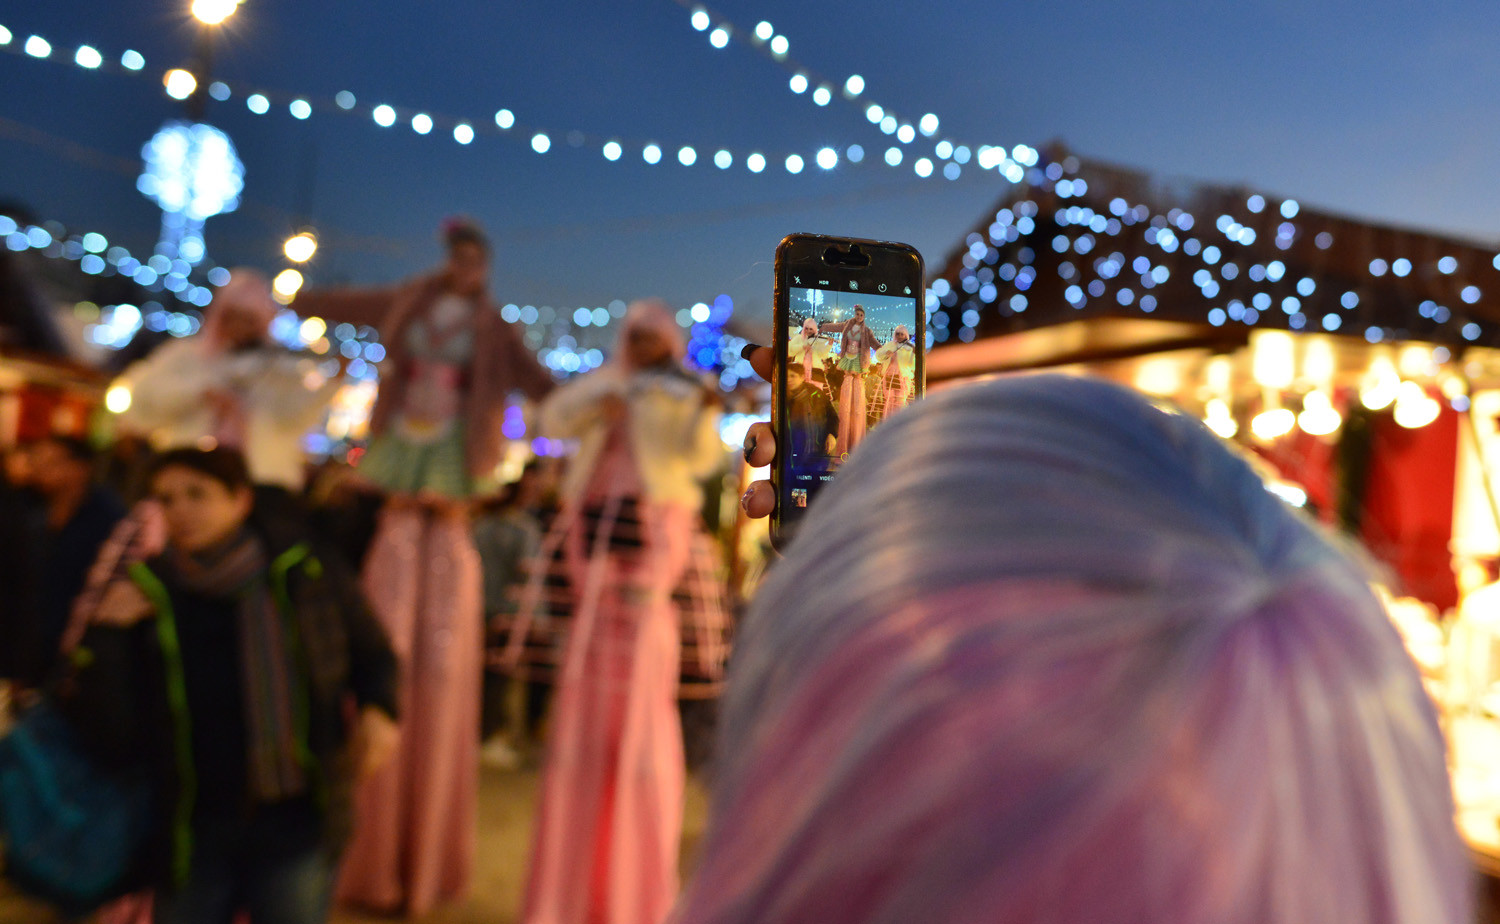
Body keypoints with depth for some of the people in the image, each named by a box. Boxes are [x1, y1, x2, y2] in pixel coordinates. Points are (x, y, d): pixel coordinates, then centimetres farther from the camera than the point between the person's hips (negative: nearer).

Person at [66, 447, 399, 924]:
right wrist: (104, 636, -15)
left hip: (294, 826, -1)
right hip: (190, 835, 1)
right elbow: (115, 741, -7)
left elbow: (373, 655, 8)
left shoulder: (309, 577, -7)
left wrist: (377, 710, -10)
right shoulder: (145, 596, -5)